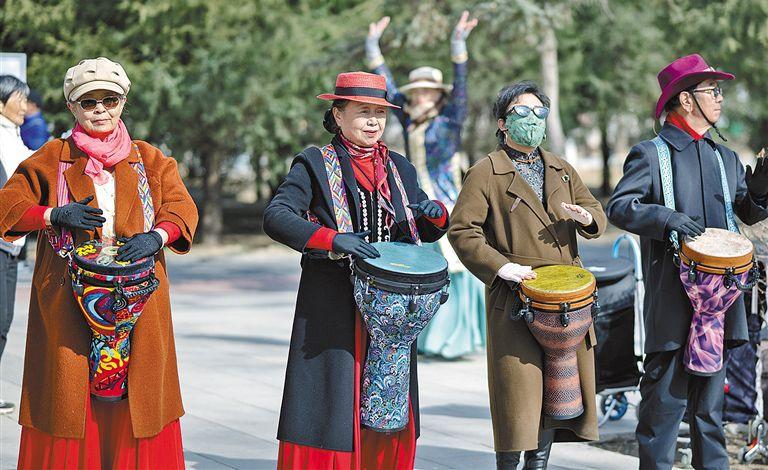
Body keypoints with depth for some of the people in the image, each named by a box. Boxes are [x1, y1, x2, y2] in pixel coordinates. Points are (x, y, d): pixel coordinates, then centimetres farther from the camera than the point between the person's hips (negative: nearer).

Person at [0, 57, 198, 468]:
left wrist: (157, 235, -17)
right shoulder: (51, 159, 11)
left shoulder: (149, 160, 15)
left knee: (135, 394, -3)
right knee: (69, 386, -6)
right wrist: (55, 215, -13)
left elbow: (182, 209, 4)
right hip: (67, 303, -1)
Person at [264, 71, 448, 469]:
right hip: (331, 308, -4)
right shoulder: (314, 164, 0)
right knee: (331, 408, -4)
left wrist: (434, 214, -4)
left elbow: (429, 232, 20)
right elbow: (275, 216, -13)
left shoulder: (399, 168, 15)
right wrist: (331, 239, -27)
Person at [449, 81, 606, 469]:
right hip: (516, 301, -6)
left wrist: (586, 217, -5)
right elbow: (461, 230, -6)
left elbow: (597, 215, 20)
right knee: (518, 389, -7)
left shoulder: (561, 170, 19)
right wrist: (499, 265, -17)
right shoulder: (485, 174, 0)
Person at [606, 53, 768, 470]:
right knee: (666, 395, -4)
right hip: (672, 299, -6)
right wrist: (665, 219, -25)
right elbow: (618, 207, -11)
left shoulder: (725, 158, 17)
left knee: (710, 396, 12)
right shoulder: (650, 154, -2)